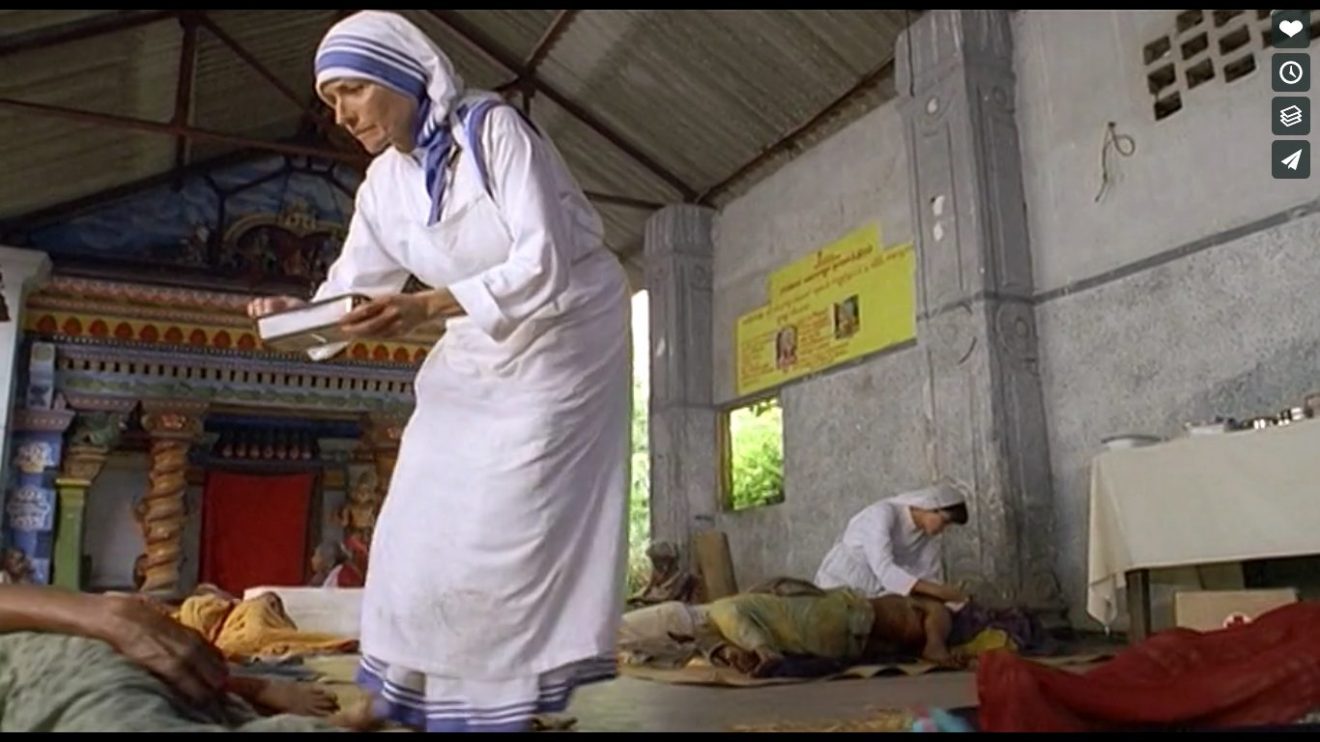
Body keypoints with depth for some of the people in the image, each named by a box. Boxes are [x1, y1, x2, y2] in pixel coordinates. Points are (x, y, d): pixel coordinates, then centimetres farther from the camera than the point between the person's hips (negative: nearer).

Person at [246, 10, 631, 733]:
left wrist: (424, 307, -36)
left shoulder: (494, 129, -17)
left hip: (564, 335, -7)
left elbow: (545, 263, -26)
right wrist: (298, 314, -19)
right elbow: (349, 288, 4)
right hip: (477, 350, 7)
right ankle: (413, 696, 13)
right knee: (422, 525, 2)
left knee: (510, 526, -11)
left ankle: (505, 701, 0)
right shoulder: (383, 184, 3)